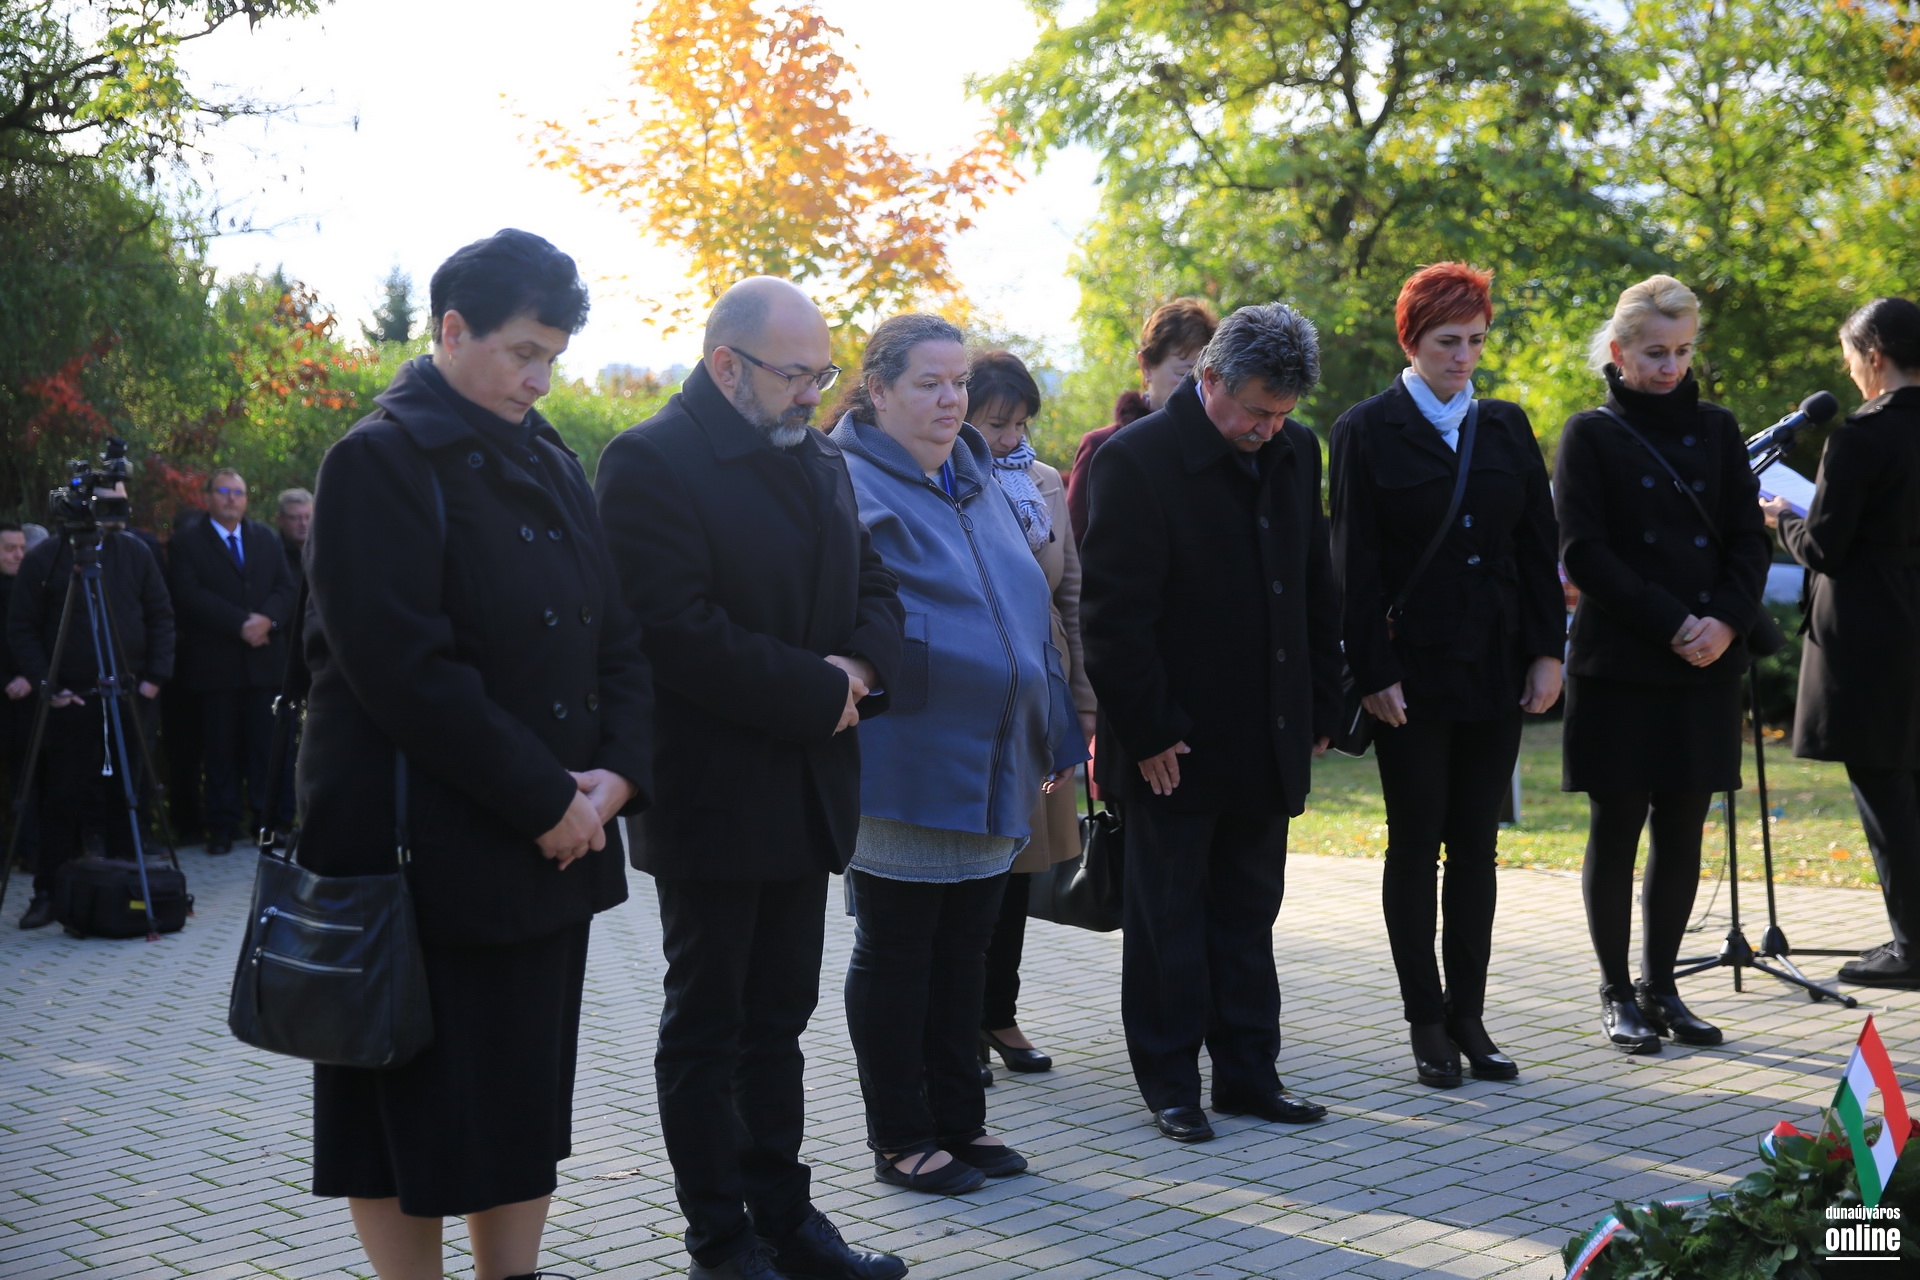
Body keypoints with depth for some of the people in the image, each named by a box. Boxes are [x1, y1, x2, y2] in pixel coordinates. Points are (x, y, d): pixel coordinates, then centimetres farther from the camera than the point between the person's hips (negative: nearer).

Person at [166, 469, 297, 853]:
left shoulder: (268, 539, 17)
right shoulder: (186, 544, 4)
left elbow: (287, 587, 9)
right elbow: (189, 595, -9)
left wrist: (268, 619, -11)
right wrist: (241, 623, -16)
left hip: (265, 660, 3)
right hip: (215, 661, -3)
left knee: (266, 746, 0)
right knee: (221, 749, 0)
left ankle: (270, 820, 6)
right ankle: (222, 827, 5)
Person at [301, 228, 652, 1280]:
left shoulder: (550, 464, 13)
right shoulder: (382, 460, -10)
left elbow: (616, 635, 12)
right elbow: (405, 668, -18)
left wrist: (618, 771, -6)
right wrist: (543, 799, -17)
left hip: (555, 834, 7)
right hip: (424, 850, -7)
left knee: (526, 1101, 13)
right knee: (414, 1102, 3)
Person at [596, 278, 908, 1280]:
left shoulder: (820, 461, 13)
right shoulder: (652, 461, -13)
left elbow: (876, 591, 15)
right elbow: (680, 632, -21)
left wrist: (859, 664, -7)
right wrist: (821, 694, -17)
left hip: (807, 793, 7)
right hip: (712, 793, -7)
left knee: (778, 1018, 15)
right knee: (707, 1025, 5)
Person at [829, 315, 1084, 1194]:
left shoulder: (977, 484, 15)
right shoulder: (852, 487, -9)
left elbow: (1027, 612, 19)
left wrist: (1052, 738, 19)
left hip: (989, 768, 7)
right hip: (904, 770, -7)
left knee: (962, 952, 14)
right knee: (895, 954, 4)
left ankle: (957, 1122, 25)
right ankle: (901, 1139, 15)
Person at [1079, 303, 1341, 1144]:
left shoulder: (1295, 453, 7)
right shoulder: (1137, 459, -13)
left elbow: (1317, 589, 15)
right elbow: (1112, 613, -14)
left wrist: (1319, 710, 10)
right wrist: (1147, 732, -15)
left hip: (1267, 741, 6)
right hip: (1174, 745, -6)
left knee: (1248, 916, 13)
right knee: (1167, 919, 6)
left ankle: (1248, 1072, 23)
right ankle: (1169, 1082, 16)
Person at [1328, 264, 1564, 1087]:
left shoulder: (1506, 427, 10)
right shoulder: (1367, 431, -3)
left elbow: (1540, 547, 11)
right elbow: (1354, 562, -6)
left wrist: (1547, 650, 3)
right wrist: (1374, 672, -12)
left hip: (1495, 671, 4)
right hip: (1411, 672, -4)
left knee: (1475, 847, 8)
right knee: (1415, 844, 3)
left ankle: (1468, 1017, 17)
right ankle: (1428, 1024, 12)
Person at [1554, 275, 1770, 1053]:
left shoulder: (1716, 431, 12)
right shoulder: (1592, 435, 0)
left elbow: (1749, 540, 8)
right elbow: (1584, 552, -7)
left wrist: (1727, 621, -10)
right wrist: (1672, 623, -14)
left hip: (1706, 666, 4)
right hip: (1620, 665, -4)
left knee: (1682, 831, 7)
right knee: (1617, 827, 1)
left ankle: (1661, 986, 18)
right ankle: (1617, 995, 11)